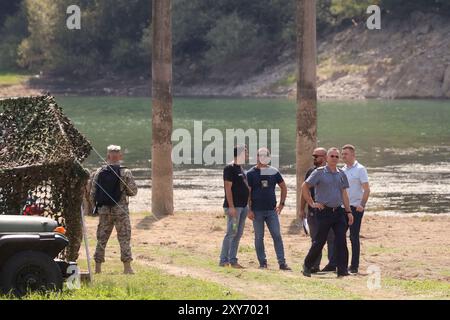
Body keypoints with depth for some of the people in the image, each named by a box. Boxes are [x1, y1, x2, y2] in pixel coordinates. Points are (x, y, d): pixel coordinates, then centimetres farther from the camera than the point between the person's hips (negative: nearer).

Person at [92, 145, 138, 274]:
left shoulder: (99, 172, -1)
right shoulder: (125, 173, -9)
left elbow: (93, 193, 1)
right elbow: (133, 191, -6)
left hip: (103, 209, 3)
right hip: (120, 210, -3)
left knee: (101, 238, 10)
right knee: (124, 238, 3)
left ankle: (98, 267, 10)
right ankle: (127, 267, 0)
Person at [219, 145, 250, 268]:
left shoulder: (240, 168, 17)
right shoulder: (230, 168, -11)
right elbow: (228, 188, -16)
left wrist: (247, 205, 19)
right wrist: (231, 206, -21)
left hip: (243, 206, 9)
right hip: (234, 206, -9)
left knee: (238, 234, 9)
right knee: (231, 233, -8)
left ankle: (232, 260, 12)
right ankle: (223, 260, -4)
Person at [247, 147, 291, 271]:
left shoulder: (274, 172, 7)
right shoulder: (251, 173, -1)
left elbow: (283, 187, 16)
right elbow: (247, 192, -3)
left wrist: (281, 204, 7)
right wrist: (249, 210, -10)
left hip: (272, 210, 2)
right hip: (257, 211, -2)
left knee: (277, 236, -3)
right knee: (259, 237, 3)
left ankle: (282, 262, -4)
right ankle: (262, 263, 11)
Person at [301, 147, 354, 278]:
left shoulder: (341, 174, 12)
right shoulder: (319, 172, -4)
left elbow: (344, 194, 16)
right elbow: (304, 186, -3)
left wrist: (348, 211, 11)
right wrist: (311, 203, -5)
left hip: (338, 211, 4)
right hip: (324, 212, -4)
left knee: (341, 241, -4)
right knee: (319, 241, 0)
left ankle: (342, 269, -3)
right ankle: (307, 267, 17)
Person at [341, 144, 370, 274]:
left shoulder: (360, 169, -6)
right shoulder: (342, 170, 14)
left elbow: (367, 189, -11)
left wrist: (362, 205, -21)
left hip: (355, 208, -6)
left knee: (354, 237, -4)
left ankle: (354, 266, 1)